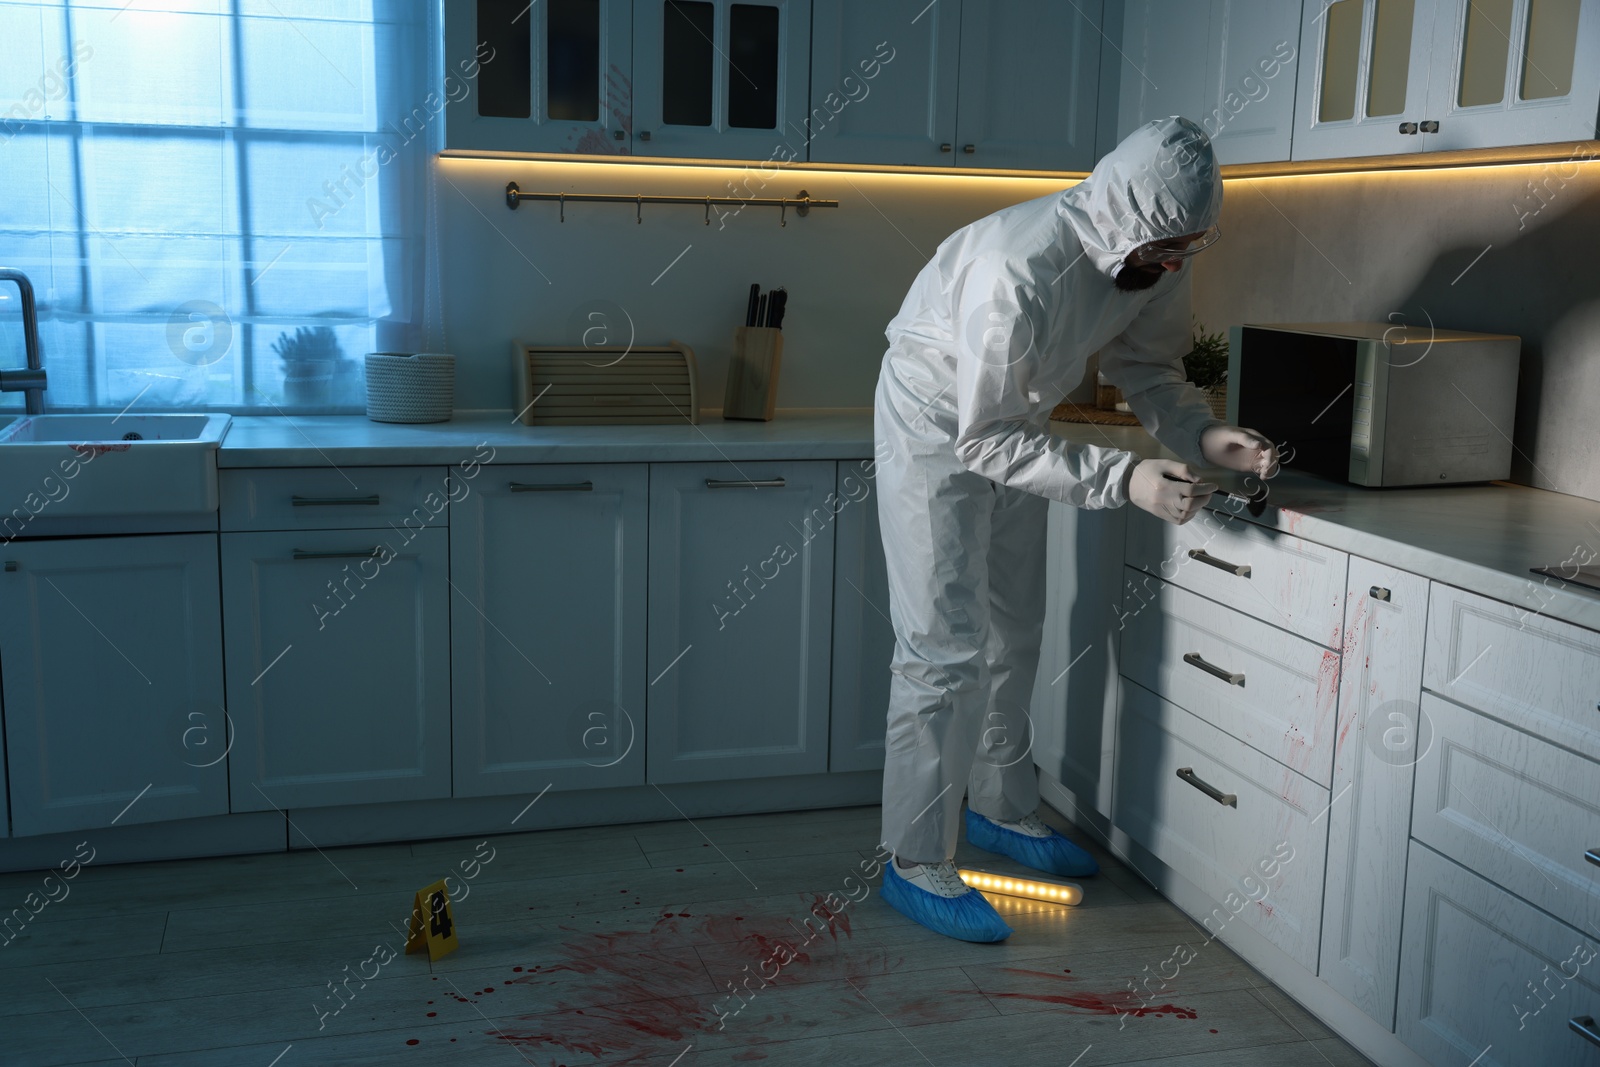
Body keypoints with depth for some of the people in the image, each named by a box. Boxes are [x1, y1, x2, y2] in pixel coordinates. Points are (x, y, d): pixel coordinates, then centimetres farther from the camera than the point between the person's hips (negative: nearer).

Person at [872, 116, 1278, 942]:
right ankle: (915, 865, -1)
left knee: (1014, 634, 16)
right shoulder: (1021, 270, -38)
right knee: (946, 649, -10)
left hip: (1015, 424, 8)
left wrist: (1203, 435, -18)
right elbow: (986, 441, -33)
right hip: (938, 427, -8)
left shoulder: (1155, 259, -14)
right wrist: (1125, 479, -39)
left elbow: (1147, 365, 1)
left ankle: (1002, 810, 33)